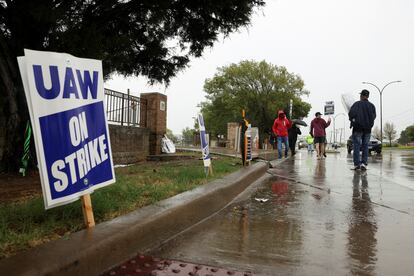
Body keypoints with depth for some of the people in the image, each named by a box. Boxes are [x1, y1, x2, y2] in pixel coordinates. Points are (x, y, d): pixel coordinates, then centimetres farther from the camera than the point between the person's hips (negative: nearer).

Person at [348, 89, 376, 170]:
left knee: (357, 146, 1)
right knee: (365, 146, 9)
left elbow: (351, 113, -19)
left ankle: (356, 164, -2)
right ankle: (364, 163, -1)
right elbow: (374, 116, 3)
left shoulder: (357, 104, -5)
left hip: (358, 128, -3)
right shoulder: (372, 105, 7)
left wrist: (351, 119, 1)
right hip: (368, 129, 3)